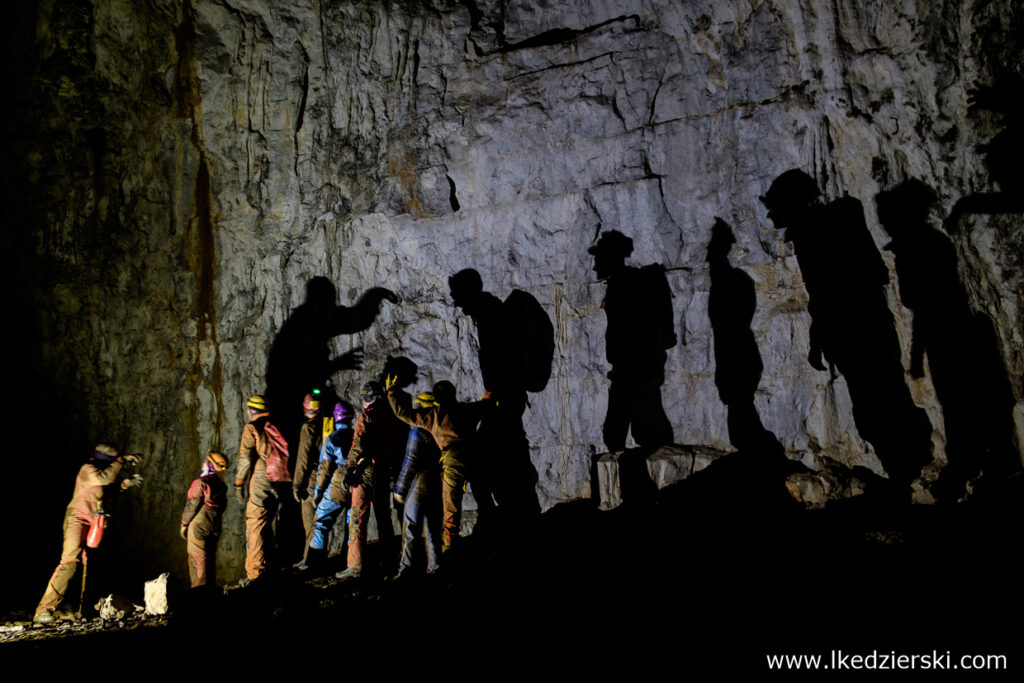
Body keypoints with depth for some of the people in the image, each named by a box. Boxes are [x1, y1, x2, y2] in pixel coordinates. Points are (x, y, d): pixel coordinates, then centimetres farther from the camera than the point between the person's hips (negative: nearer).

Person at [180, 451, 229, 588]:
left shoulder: (200, 483, -16)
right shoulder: (221, 485, 5)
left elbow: (191, 506, -12)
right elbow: (223, 506, 11)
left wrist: (184, 524, -1)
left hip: (198, 525, -7)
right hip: (215, 527, 7)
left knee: (197, 559, 0)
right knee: (210, 558, 14)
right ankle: (211, 587, 19)